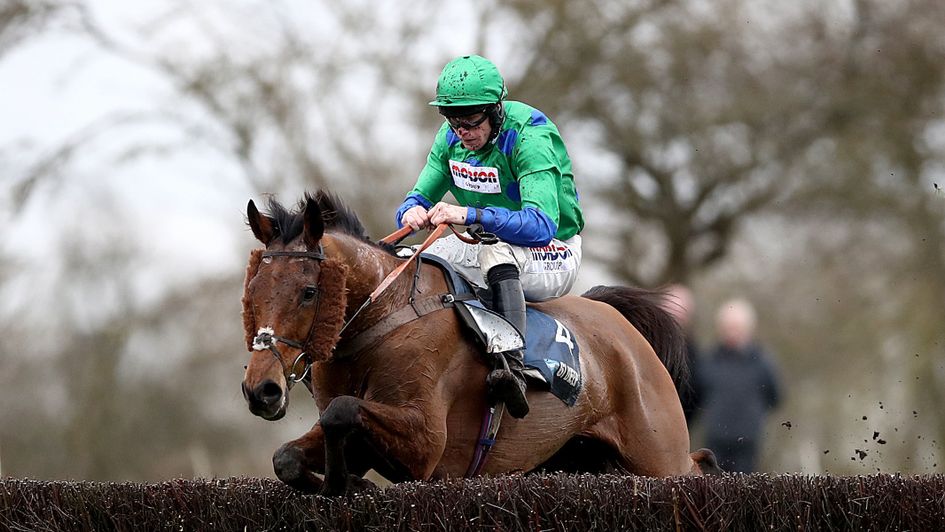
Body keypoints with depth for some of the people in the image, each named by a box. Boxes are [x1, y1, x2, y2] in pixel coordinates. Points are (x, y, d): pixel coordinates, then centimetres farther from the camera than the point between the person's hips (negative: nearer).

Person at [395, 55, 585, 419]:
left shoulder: (529, 137, -24)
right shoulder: (451, 137, -2)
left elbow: (542, 225, -35)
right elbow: (421, 196, 2)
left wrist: (470, 215, -47)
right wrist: (413, 212, -25)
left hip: (553, 258, -7)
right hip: (488, 249, 7)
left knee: (497, 252, -40)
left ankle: (513, 369, -53)